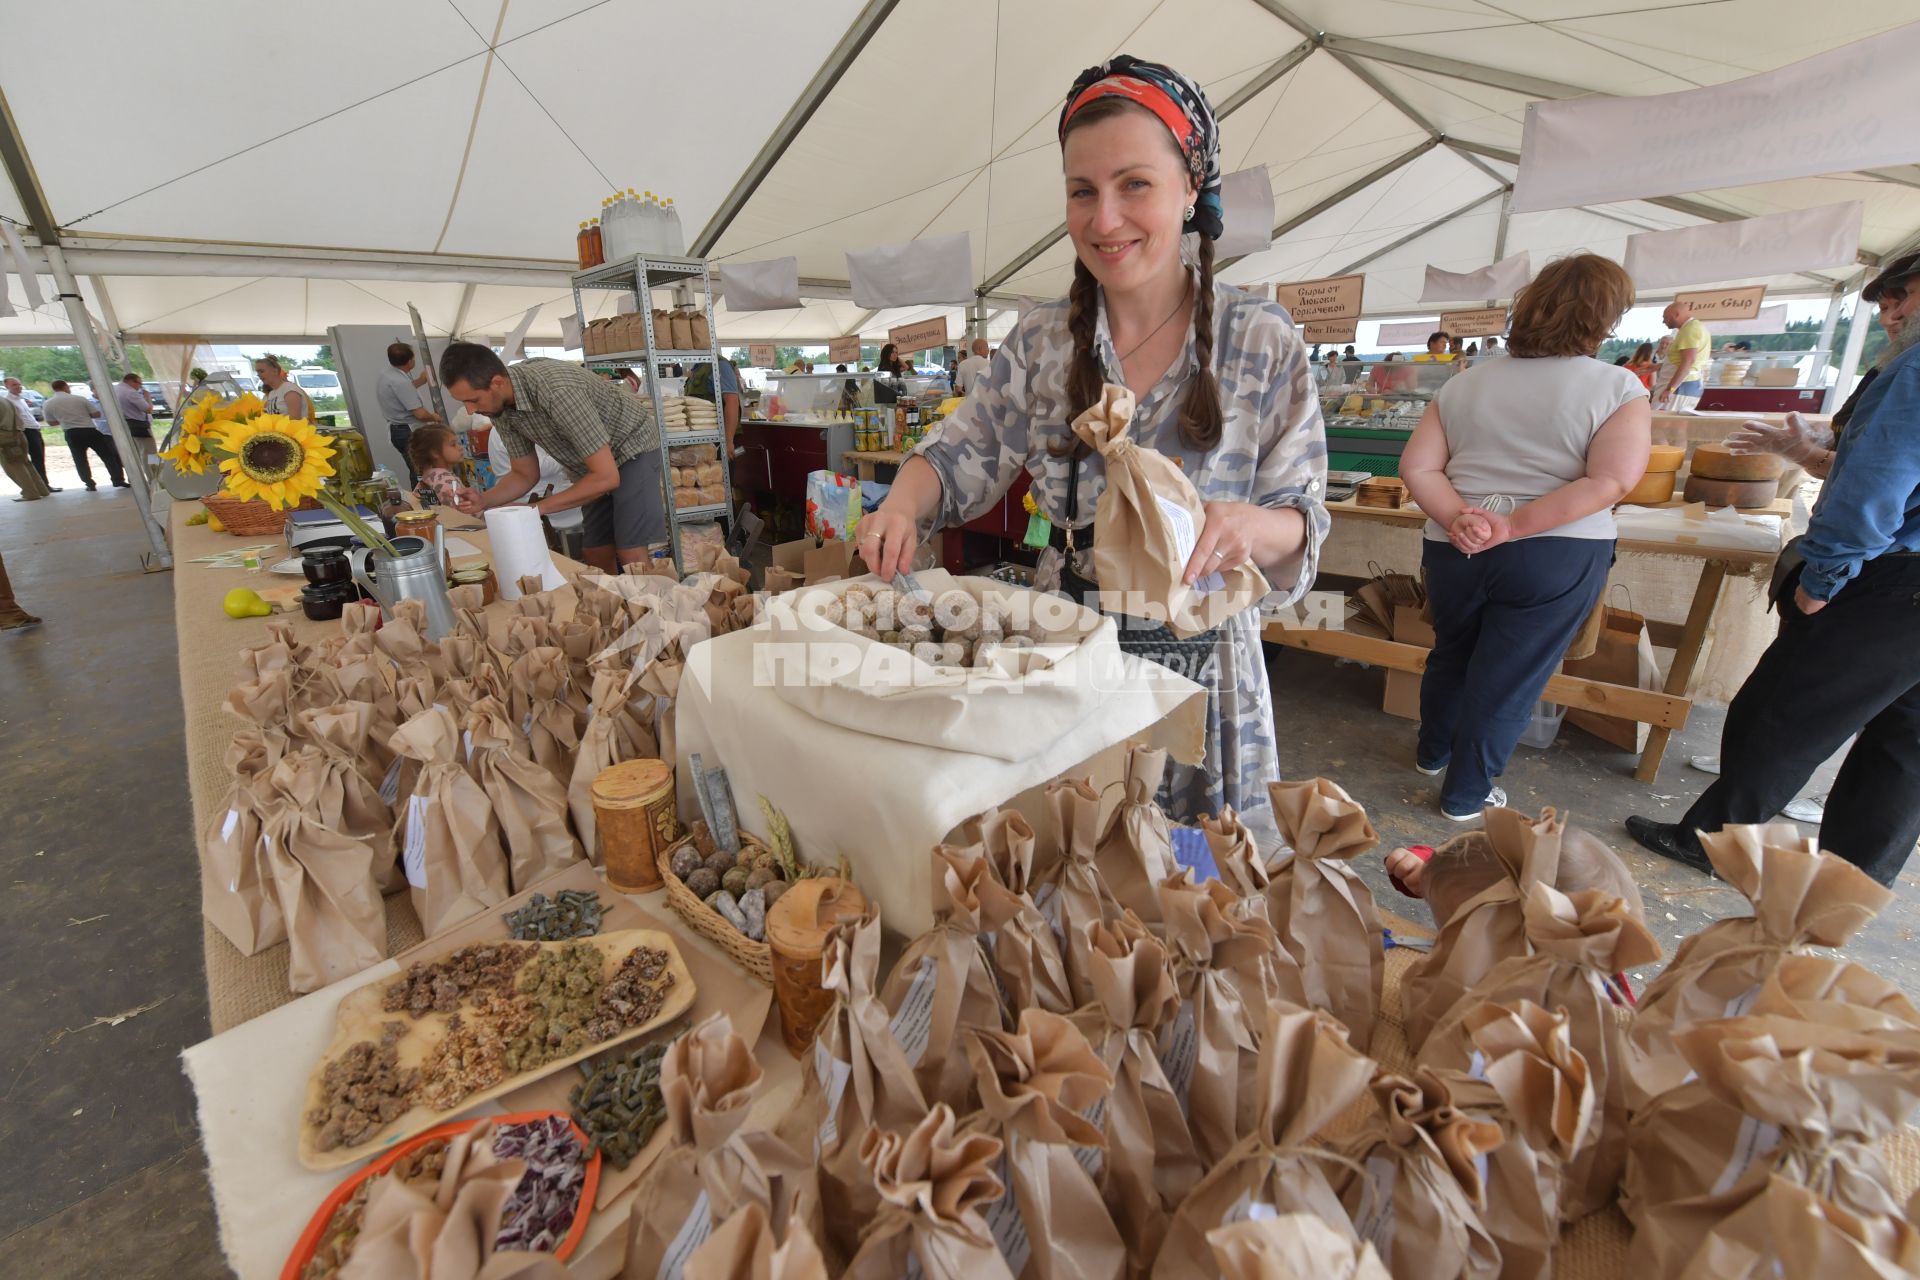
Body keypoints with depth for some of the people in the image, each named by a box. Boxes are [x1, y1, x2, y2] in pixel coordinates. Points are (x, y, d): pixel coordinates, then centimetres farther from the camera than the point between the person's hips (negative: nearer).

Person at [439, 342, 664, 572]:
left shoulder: (556, 390, -33)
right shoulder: (501, 409, -10)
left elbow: (607, 476, -33)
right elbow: (526, 474, 3)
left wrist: (539, 508, -27)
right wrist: (483, 500, -15)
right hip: (593, 464, 7)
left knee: (630, 559, -14)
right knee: (596, 558, 6)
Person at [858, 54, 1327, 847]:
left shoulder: (1262, 342, -7)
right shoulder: (1040, 344, 1)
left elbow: (1302, 525, -5)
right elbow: (963, 455, 7)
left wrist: (1251, 527, -28)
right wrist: (904, 502, -15)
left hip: (1202, 666, -1)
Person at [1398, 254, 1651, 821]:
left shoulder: (1463, 384, 4)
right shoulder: (1617, 387, -4)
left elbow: (1416, 467, -4)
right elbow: (1612, 481, -16)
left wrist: (1459, 518, -14)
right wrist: (1513, 527, -17)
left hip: (1454, 551, 3)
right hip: (1558, 556, -3)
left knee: (1451, 652, 24)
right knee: (1507, 681, 9)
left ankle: (1433, 751, 44)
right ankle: (1465, 795, 22)